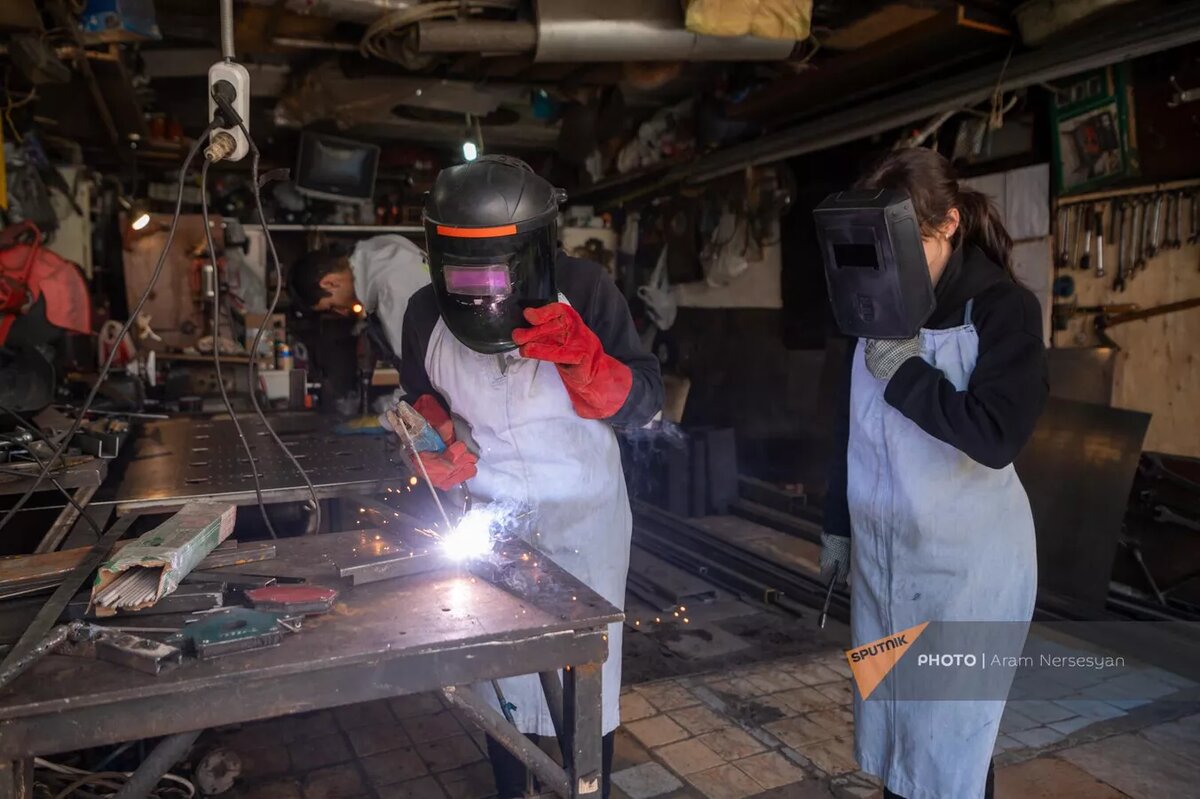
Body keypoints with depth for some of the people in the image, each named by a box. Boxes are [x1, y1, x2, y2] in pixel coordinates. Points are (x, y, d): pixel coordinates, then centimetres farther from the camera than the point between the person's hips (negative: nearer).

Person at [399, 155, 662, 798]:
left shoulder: (582, 292, -19)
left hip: (582, 514, -2)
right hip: (485, 514, 2)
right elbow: (419, 394, 9)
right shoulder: (426, 314, -11)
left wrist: (584, 360, -34)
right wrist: (434, 436, -13)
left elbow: (643, 405, -15)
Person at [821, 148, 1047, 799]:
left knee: (951, 745, 5)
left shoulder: (1003, 307, -11)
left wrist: (904, 371, -18)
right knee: (891, 727, 16)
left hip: (967, 562, -5)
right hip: (881, 554, 6)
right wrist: (838, 525, 14)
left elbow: (997, 436, -21)